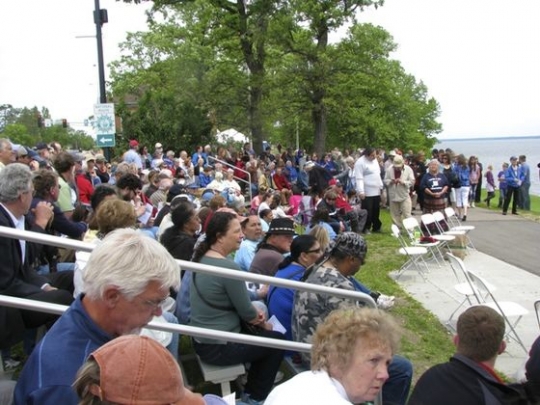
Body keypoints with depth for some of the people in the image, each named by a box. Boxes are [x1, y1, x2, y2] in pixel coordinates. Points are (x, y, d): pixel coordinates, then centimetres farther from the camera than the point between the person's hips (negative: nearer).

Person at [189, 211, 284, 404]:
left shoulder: (201, 258, 1)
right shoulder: (229, 267, -27)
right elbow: (246, 312, -17)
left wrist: (253, 313, 3)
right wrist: (263, 323, 3)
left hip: (201, 340, 9)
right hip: (218, 347, -8)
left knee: (259, 333, 26)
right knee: (277, 340, 11)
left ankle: (251, 388, 36)